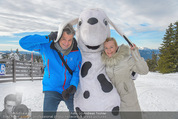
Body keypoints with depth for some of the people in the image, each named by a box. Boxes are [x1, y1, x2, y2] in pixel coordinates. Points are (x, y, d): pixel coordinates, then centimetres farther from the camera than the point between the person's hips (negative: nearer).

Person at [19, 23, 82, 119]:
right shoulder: (46, 46, -13)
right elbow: (23, 42, -18)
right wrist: (47, 38, -24)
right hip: (52, 89, -1)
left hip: (70, 90, 2)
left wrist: (73, 86, -26)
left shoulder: (76, 51, -11)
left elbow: (78, 72, -9)